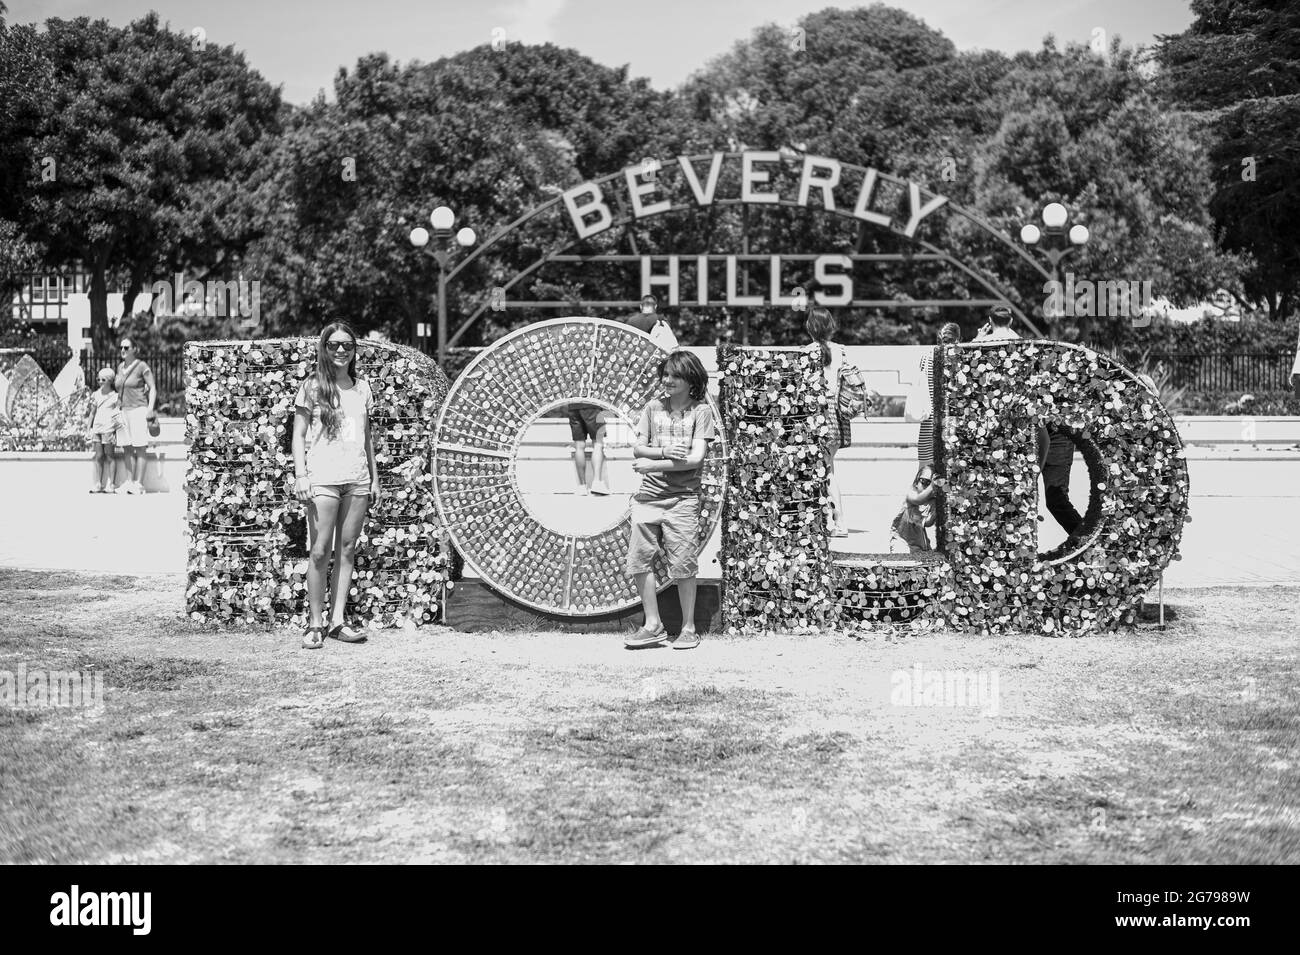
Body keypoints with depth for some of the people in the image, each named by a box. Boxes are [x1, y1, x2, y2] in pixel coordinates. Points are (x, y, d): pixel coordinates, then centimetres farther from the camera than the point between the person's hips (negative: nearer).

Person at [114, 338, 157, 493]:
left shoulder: (142, 367, -7)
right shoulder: (120, 367, 13)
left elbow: (153, 388, -7)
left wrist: (150, 409, -15)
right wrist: (117, 406, 19)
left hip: (138, 409, -7)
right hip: (123, 411, 7)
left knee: (140, 448, -6)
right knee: (128, 448, 7)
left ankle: (139, 484, -6)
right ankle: (129, 482, 10)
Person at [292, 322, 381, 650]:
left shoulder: (362, 387, 15)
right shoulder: (312, 387, 3)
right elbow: (298, 436, 1)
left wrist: (374, 477, 16)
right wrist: (300, 475, -10)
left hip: (357, 480, 4)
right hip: (322, 478, -4)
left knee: (347, 549, 2)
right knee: (321, 552, -7)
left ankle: (338, 620, 6)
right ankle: (315, 624, -2)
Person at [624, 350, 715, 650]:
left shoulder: (701, 411, -1)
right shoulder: (654, 407, 11)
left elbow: (695, 458, -10)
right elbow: (638, 449, 7)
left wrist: (651, 465, -11)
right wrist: (663, 451, -13)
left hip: (682, 498, -4)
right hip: (648, 494, 4)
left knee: (682, 565, -3)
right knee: (639, 559, 0)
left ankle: (688, 628, 10)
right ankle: (653, 625, 11)